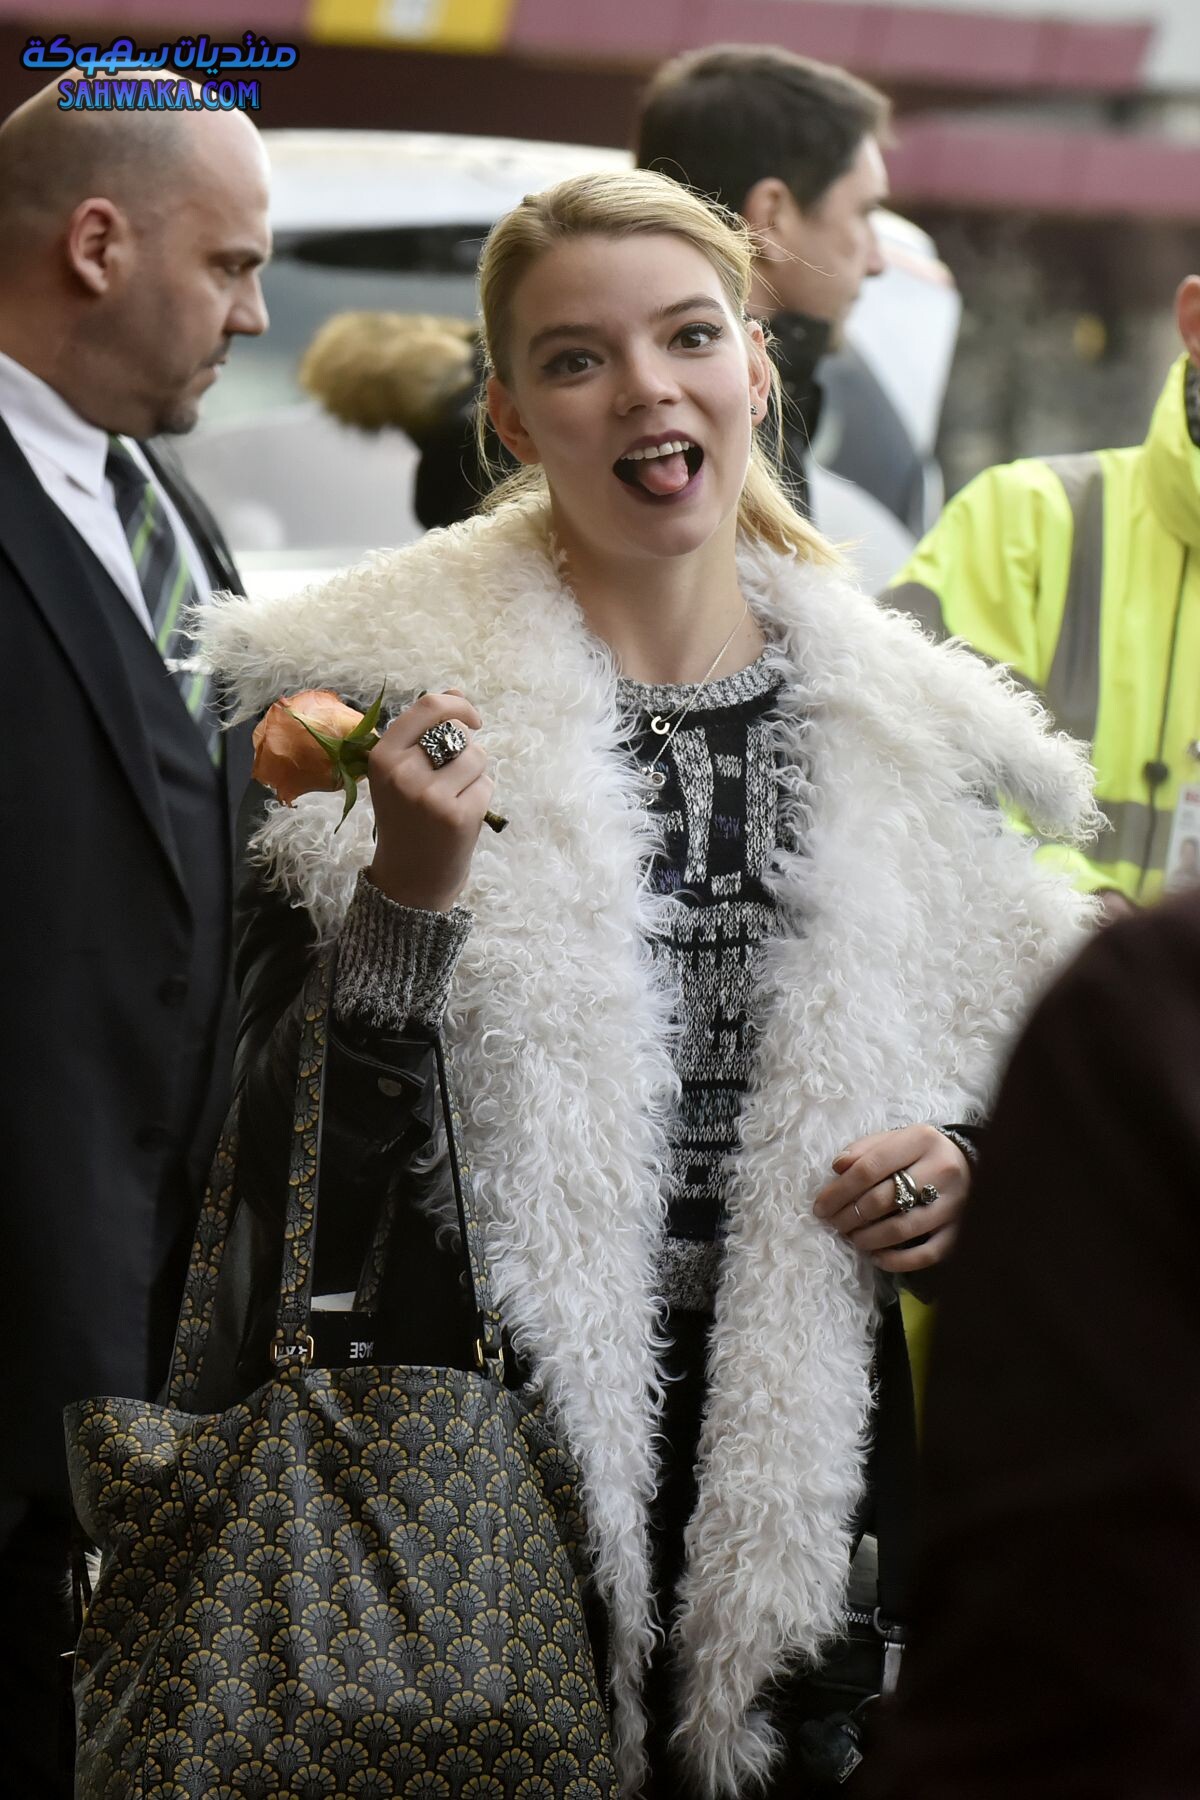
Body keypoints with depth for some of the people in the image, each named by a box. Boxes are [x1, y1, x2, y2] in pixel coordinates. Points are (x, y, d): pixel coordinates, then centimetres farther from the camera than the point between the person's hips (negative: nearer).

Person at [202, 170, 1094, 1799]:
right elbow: (292, 1168, -10)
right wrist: (412, 889, -23)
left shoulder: (901, 727, 5)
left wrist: (965, 1171, -4)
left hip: (793, 1482, 4)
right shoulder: (391, 690, -7)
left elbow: (999, 1067, 18)